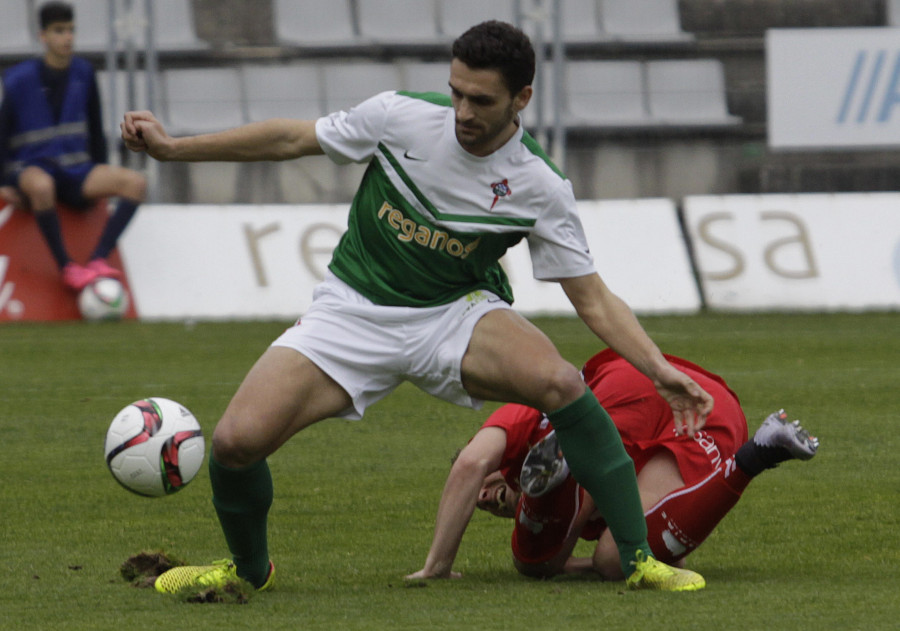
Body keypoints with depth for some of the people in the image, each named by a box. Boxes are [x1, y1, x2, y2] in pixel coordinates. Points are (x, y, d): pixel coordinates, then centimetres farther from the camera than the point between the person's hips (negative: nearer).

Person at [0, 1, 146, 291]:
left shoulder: (83, 73, 5)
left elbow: (95, 129, 15)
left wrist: (101, 181, 13)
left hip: (75, 170, 5)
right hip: (31, 166, -5)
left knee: (135, 182, -22)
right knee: (41, 186, -43)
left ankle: (98, 259, -29)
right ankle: (66, 267, -31)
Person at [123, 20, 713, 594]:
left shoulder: (541, 187, -14)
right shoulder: (401, 116, -13)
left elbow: (593, 299, -8)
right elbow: (291, 139, 1)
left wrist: (661, 370, -22)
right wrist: (171, 146, 1)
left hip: (457, 311, -1)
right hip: (354, 310, 1)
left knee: (560, 382, -33)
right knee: (237, 440, -19)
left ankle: (639, 558, -20)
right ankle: (249, 567, 15)